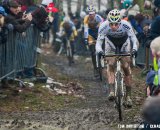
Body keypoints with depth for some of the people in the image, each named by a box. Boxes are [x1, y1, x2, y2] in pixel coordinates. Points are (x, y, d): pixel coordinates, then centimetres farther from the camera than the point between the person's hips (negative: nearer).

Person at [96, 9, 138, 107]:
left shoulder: (126, 25, -37)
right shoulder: (104, 26, -35)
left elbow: (134, 38, -32)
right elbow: (99, 42, -31)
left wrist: (134, 49, -52)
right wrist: (99, 51, -53)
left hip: (124, 42, 0)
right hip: (110, 41, 0)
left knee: (126, 68, -4)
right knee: (110, 65, -20)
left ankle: (128, 96, 3)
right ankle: (111, 91, -26)